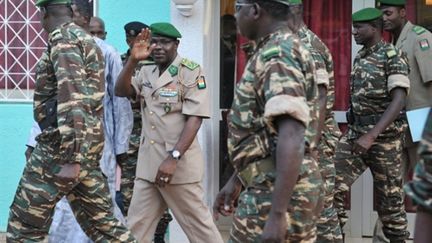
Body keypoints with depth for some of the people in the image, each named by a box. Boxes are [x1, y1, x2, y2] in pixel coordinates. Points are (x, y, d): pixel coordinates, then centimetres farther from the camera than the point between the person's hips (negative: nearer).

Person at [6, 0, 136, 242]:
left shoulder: (64, 37, -11)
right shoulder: (86, 39, 19)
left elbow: (72, 97, -22)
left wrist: (70, 158, -26)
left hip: (64, 146, -9)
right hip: (88, 147, 9)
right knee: (101, 221, 10)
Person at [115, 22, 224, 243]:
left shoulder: (191, 72, -8)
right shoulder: (146, 73, 12)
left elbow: (194, 119, -14)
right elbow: (120, 91, 1)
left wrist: (174, 158, -21)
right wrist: (133, 60, -13)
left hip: (179, 163, -6)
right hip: (148, 163, 6)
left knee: (198, 224, 2)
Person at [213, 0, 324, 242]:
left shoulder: (277, 55, -16)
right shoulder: (285, 49, 16)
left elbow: (291, 138, -26)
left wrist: (277, 213, -29)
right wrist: (236, 180, 27)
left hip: (280, 190, -10)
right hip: (276, 185, 10)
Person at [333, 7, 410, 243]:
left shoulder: (393, 56, -12)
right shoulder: (360, 57, 12)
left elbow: (398, 101, -21)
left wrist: (371, 136, -30)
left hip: (385, 137, -7)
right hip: (355, 133, 7)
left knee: (388, 198, 3)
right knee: (332, 185, -9)